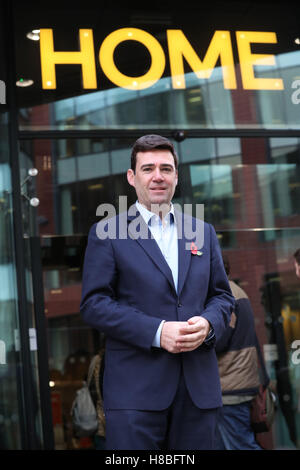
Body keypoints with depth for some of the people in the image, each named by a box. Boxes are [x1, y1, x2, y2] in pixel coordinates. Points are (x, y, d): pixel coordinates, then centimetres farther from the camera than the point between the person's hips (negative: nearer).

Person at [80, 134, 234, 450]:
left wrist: (208, 323, -8)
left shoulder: (203, 232, 15)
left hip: (199, 387, 4)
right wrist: (157, 332, -15)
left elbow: (222, 295, 16)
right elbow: (93, 304, -5)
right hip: (135, 387, -4)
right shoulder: (106, 234, 2)